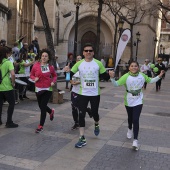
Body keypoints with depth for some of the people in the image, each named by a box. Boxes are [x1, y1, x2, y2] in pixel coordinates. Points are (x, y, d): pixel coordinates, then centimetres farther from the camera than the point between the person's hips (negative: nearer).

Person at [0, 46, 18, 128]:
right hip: (7, 87, -5)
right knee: (11, 103, 6)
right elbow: (13, 74, -22)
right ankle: (9, 122, 5)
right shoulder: (8, 62, -10)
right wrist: (13, 83, -7)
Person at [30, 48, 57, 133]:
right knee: (41, 106, 16)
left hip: (48, 89, -2)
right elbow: (31, 75, 7)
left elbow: (54, 76, 12)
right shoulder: (35, 65, -6)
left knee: (43, 107, -7)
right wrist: (34, 78, -14)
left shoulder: (51, 67, -4)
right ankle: (51, 111, 50)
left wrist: (53, 81, -7)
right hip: (38, 89, 3)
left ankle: (41, 126, 6)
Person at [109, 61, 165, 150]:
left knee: (136, 120, -10)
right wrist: (112, 77, -41)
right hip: (129, 101, 0)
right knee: (130, 117, 21)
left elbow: (150, 80, 9)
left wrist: (159, 76, -2)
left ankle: (135, 140, -5)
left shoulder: (142, 75, -6)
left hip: (138, 101, 0)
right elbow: (116, 84, -23)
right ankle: (130, 129, 52)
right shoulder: (126, 76, -16)